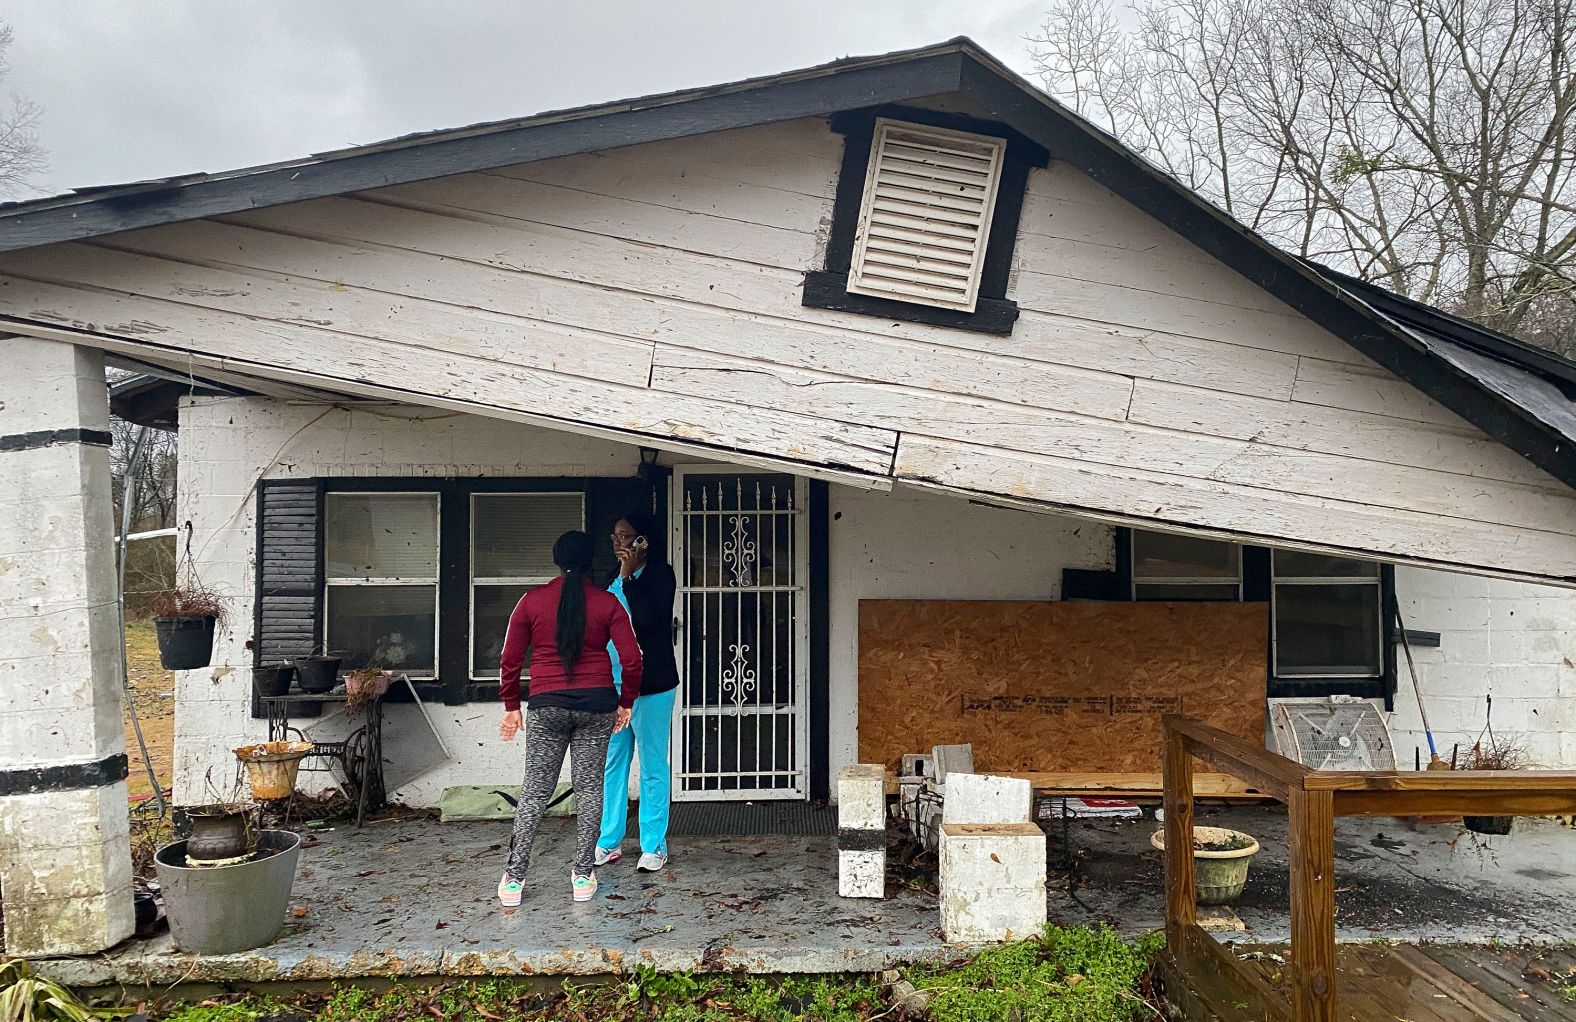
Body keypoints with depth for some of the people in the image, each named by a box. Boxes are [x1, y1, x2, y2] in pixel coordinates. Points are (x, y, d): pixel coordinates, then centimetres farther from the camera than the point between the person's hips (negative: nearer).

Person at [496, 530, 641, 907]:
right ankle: (583, 875, 12)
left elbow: (510, 660, 2)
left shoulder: (532, 601, -1)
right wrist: (625, 702, 7)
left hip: (546, 706, 0)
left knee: (535, 789, 6)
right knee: (589, 786, 9)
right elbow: (631, 659, -6)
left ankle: (513, 879, 7)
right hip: (596, 706, 0)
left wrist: (511, 706, 13)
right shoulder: (607, 603, -1)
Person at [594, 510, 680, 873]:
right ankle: (609, 842, 19)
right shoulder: (614, 580, 14)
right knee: (613, 764, 10)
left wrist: (628, 577, -18)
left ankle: (654, 846, 8)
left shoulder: (660, 574, -7)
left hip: (650, 685, -7)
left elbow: (648, 618, -22)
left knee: (653, 766, 0)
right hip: (613, 683, 7)